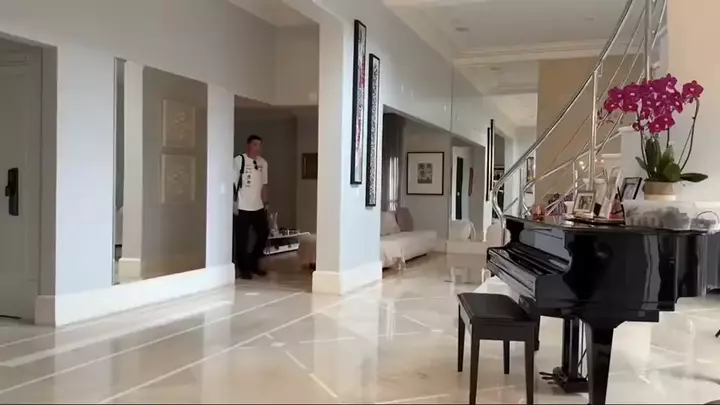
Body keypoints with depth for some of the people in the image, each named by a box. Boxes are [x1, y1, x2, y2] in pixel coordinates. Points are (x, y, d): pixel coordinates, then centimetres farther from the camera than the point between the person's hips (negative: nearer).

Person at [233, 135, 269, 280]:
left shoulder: (263, 163, 9)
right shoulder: (239, 160, -9)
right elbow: (233, 183, -10)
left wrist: (265, 203, 13)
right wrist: (234, 203, -13)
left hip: (258, 207, 6)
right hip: (242, 207, -6)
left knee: (263, 234, 8)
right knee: (242, 239, 2)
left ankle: (253, 263, 26)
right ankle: (243, 268, 15)